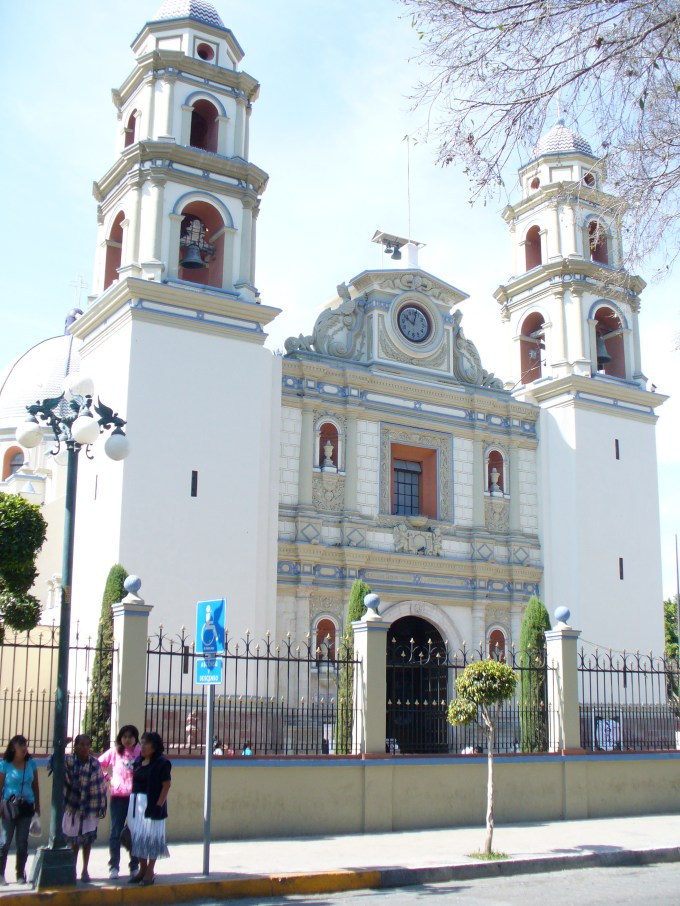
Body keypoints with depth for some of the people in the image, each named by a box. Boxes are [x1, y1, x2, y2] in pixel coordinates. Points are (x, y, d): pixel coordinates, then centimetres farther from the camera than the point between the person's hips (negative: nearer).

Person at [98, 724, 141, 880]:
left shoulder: (141, 753, -3)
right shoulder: (114, 752, 3)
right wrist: (107, 777, 1)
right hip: (118, 796, 1)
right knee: (116, 832, 3)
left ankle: (134, 867, 17)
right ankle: (114, 867, 10)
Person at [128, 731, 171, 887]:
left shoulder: (161, 763, -9)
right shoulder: (138, 762, 10)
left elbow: (166, 785, -11)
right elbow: (135, 783, 13)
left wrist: (159, 805, -17)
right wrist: (133, 803, 6)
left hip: (152, 803, -7)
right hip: (136, 802, 7)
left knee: (151, 836, 1)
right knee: (138, 836, 11)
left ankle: (150, 872, 10)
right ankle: (142, 869, 23)